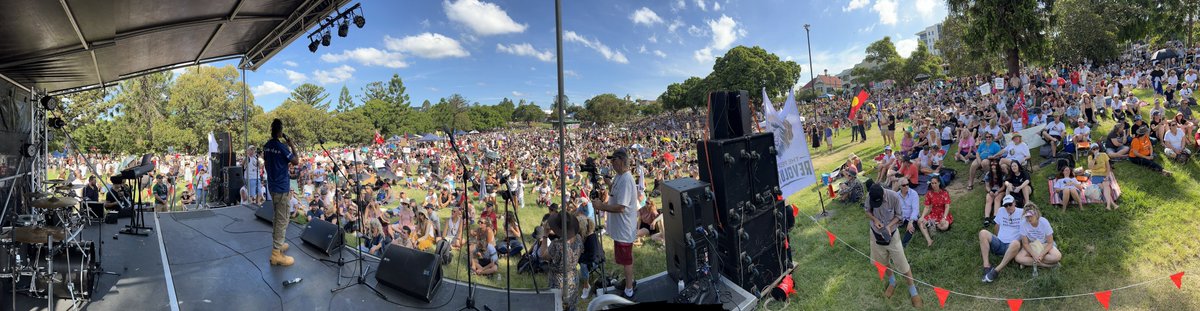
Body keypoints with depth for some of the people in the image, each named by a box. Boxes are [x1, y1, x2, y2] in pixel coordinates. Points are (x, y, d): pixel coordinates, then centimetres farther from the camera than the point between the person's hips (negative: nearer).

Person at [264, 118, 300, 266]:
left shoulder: (266, 146, 6)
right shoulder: (282, 147, -20)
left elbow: (266, 164, 15)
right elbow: (296, 162, -13)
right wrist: (292, 147, -4)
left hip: (272, 185, 9)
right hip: (282, 188, -9)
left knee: (277, 217, 21)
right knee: (282, 220, -5)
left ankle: (277, 244, 31)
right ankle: (276, 253, -5)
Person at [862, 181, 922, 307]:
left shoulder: (894, 197, -27)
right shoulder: (869, 196, -21)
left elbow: (899, 216, -12)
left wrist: (889, 226, -28)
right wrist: (875, 220, -21)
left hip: (891, 234, -2)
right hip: (876, 233, 2)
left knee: (902, 263, 5)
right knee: (883, 261, 20)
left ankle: (913, 290, 24)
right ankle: (892, 282, 46)